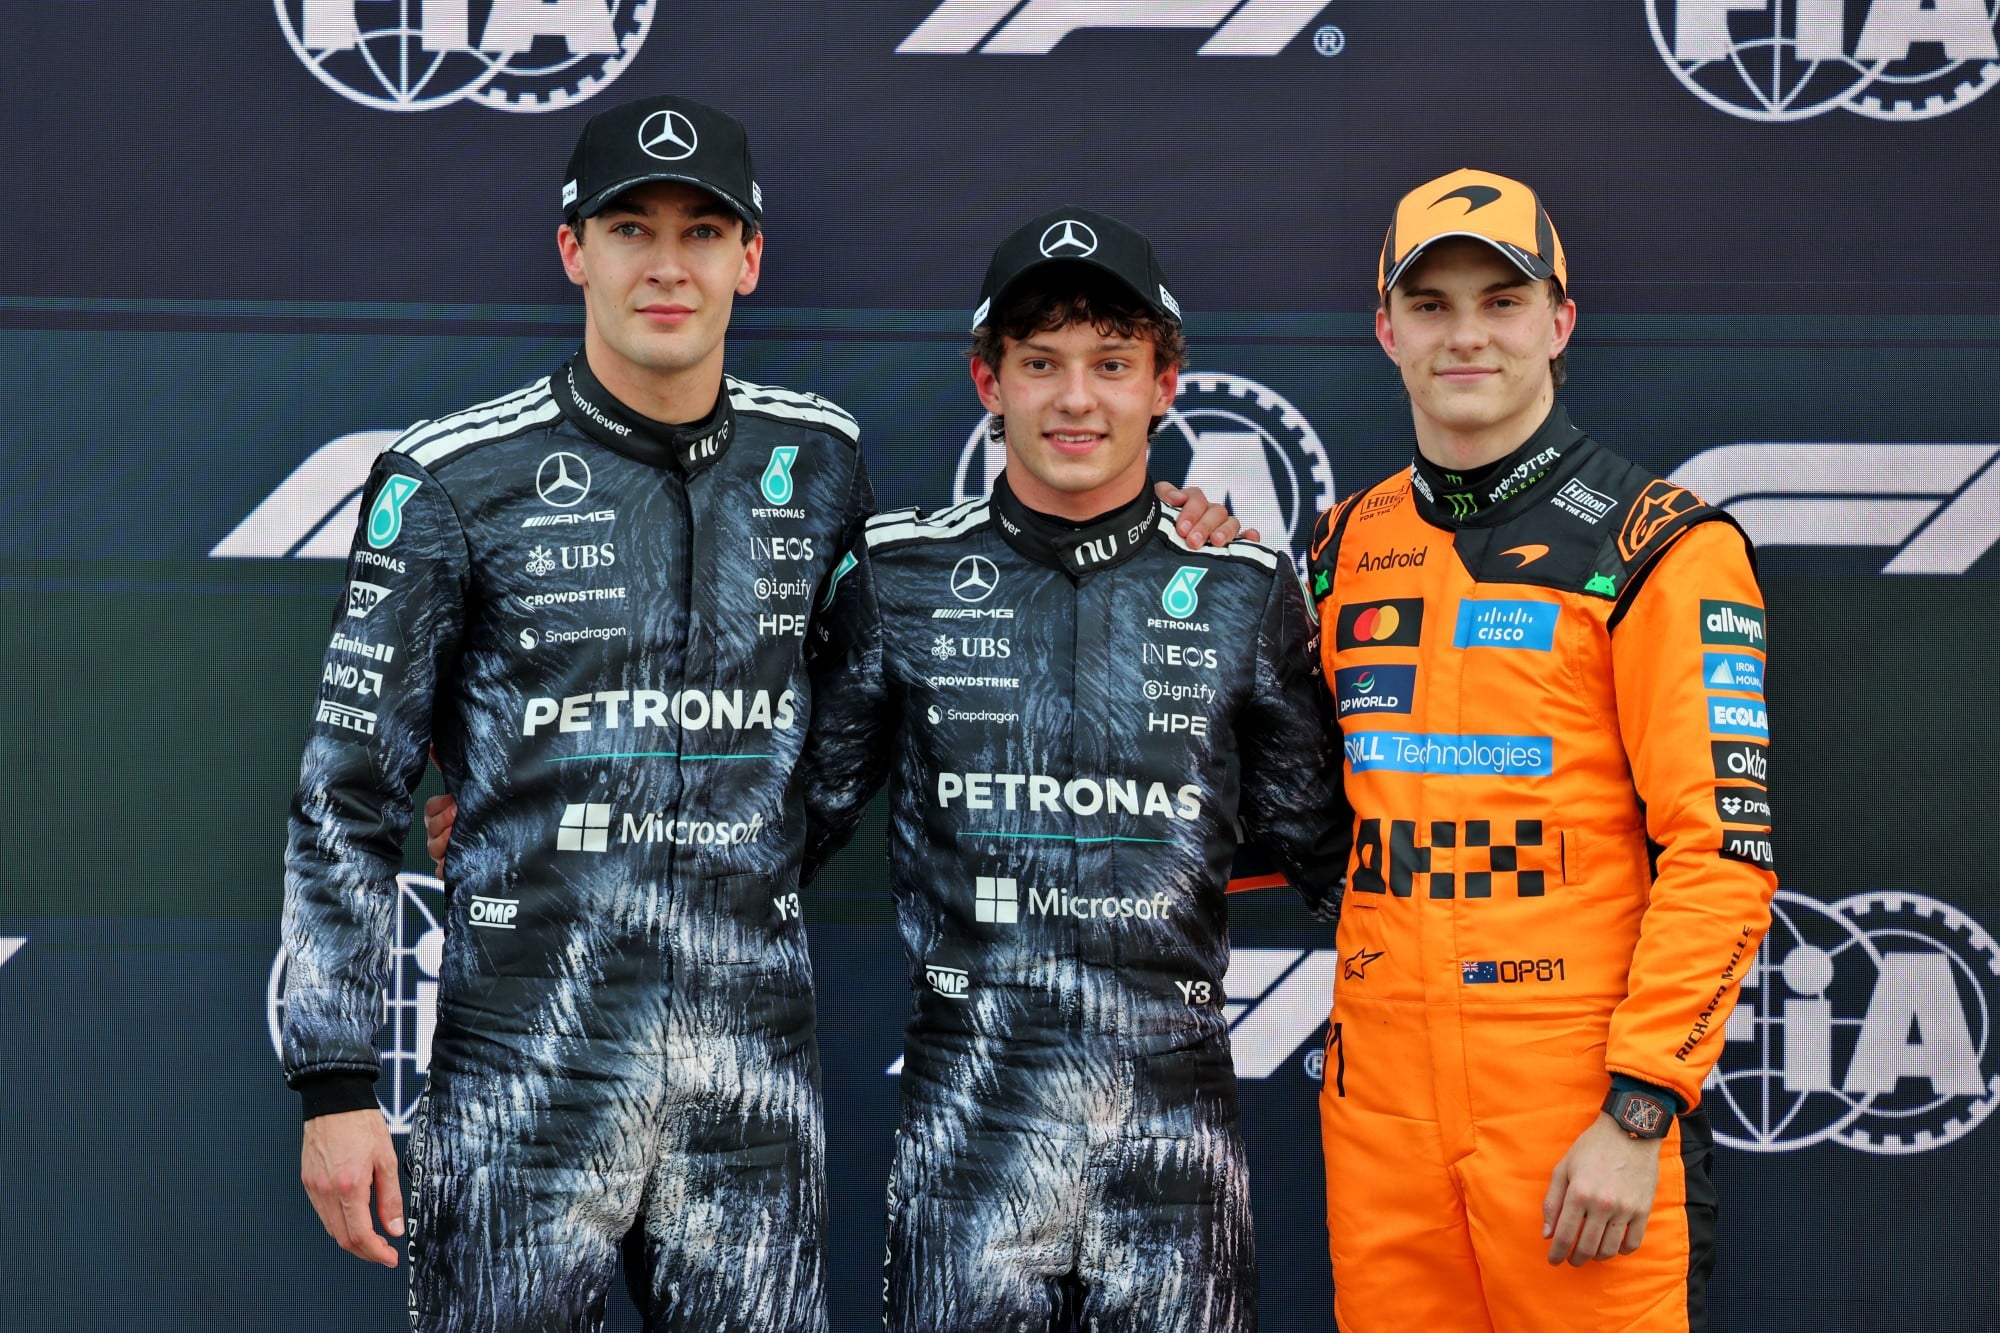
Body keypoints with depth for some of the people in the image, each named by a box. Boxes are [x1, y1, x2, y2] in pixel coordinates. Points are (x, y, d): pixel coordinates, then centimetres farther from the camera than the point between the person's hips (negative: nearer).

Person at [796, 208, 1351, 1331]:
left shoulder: (1246, 594, 5)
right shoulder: (900, 581, 5)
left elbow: (1321, 837, 13)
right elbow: (807, 804, 11)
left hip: (1176, 1113, 1)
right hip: (970, 1110, -1)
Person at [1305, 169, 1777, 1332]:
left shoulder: (1659, 545, -6)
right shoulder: (1349, 545, 11)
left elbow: (1722, 851, -11)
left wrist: (1638, 1112, -16)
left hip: (1583, 1104, -5)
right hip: (1379, 1102, 5)